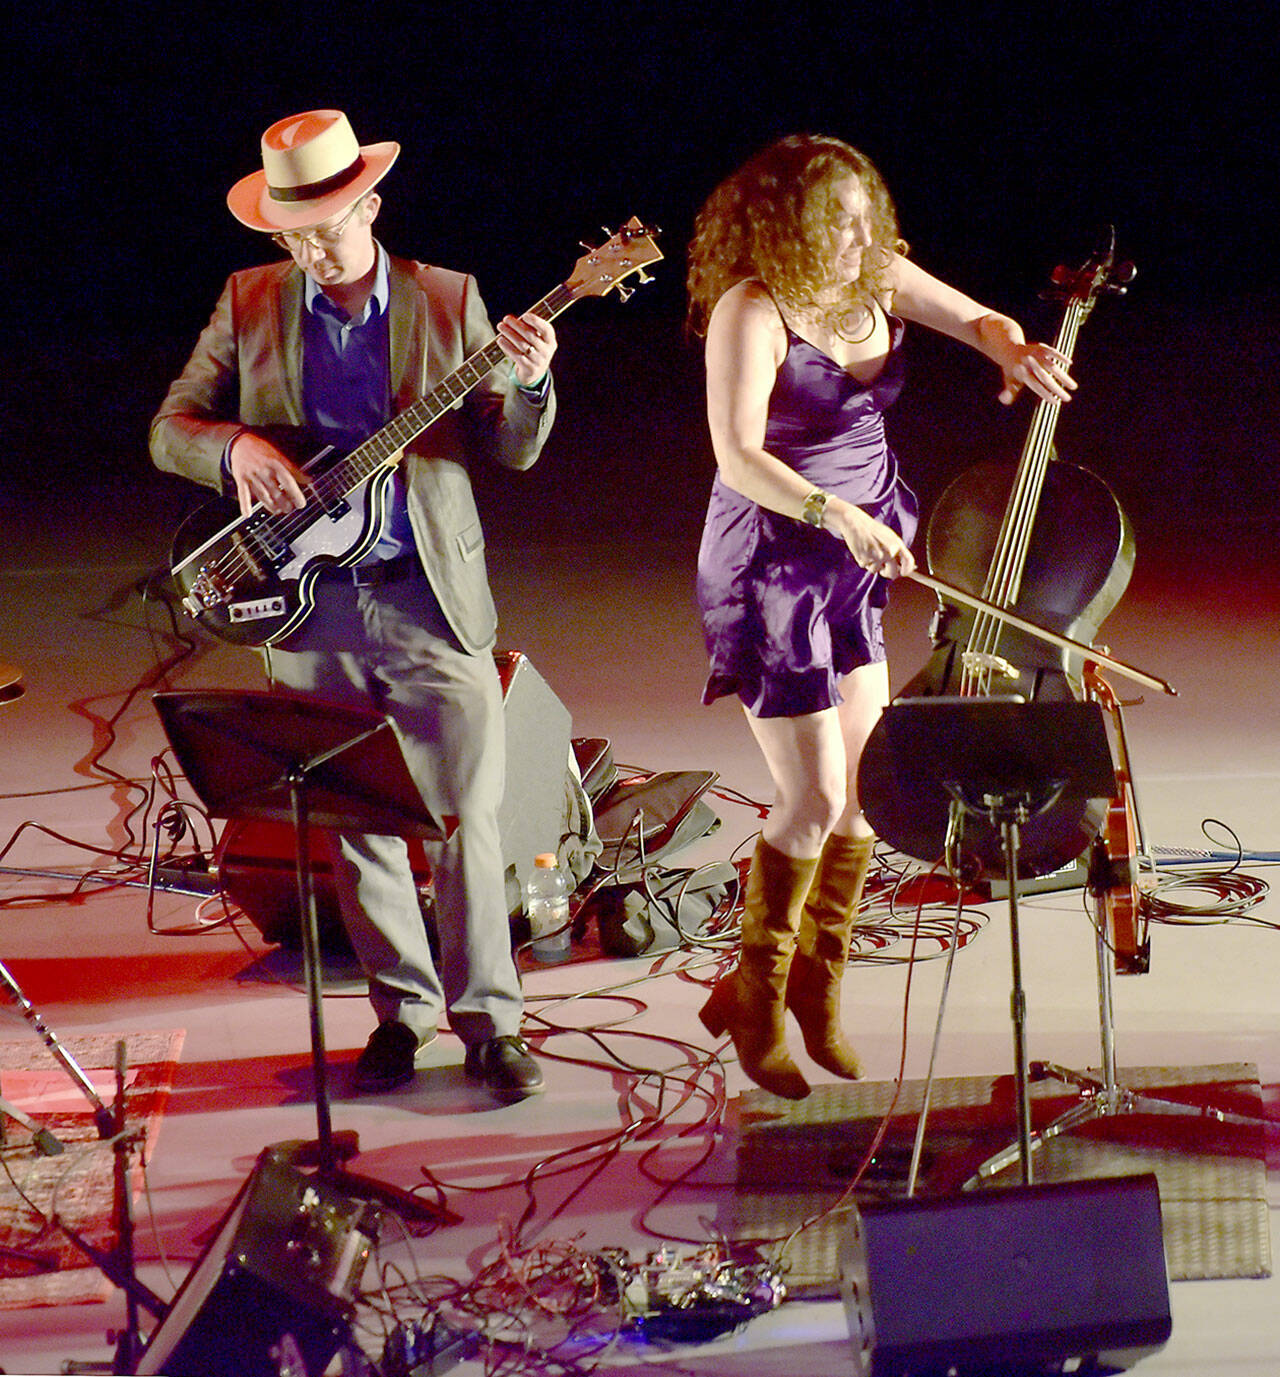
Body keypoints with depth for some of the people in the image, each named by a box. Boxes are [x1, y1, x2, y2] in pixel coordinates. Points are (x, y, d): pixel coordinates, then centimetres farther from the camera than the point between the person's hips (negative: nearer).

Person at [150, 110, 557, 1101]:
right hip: (309, 609, 2)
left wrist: (526, 385, -19)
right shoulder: (248, 305, 6)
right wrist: (235, 447, -15)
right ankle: (401, 1009, 24)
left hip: (433, 601, -2)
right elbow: (170, 430, 6)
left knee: (466, 821, -4)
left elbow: (511, 452, 2)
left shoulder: (450, 300, 2)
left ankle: (489, 1020, 8)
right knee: (356, 828, 9)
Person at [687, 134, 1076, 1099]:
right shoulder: (751, 312, -19)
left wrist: (1016, 351, -11)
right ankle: (756, 999, 13)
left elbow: (977, 319, 13)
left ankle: (817, 983, 27)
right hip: (770, 566, -7)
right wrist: (839, 516, -38)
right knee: (815, 798, -8)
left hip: (857, 562, 7)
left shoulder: (878, 279, 2)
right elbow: (738, 457, -27)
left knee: (869, 782, 9)